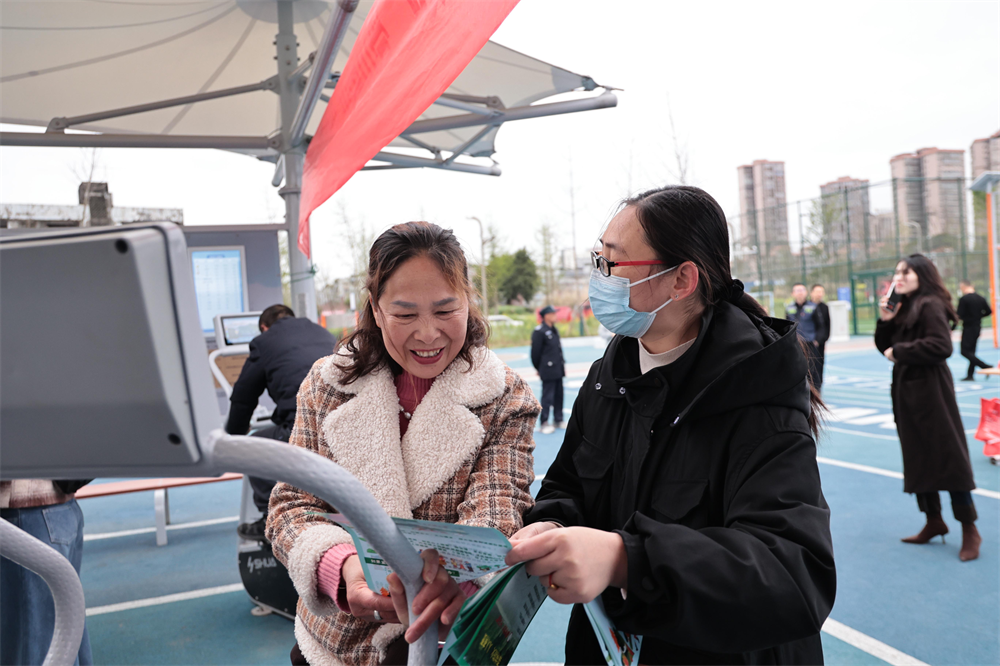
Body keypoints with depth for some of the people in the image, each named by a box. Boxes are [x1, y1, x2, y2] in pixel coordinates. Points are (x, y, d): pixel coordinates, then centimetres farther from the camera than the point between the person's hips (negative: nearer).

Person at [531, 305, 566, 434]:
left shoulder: (554, 330, 16)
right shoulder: (539, 331, -12)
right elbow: (535, 352, -10)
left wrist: (562, 363, 14)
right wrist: (539, 369, -4)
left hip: (558, 370, 9)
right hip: (548, 371, -9)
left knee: (559, 395, 13)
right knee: (547, 397, -5)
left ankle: (558, 420, 24)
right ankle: (544, 424, 3)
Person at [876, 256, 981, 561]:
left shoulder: (930, 306, -11)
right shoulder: (904, 308, 14)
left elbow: (941, 346, -23)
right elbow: (886, 347, 14)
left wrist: (899, 352, -14)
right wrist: (885, 321, -2)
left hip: (930, 391, -9)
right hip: (907, 390, 9)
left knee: (948, 457, -3)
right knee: (918, 458, 14)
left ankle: (969, 530, 6)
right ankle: (934, 521, 25)